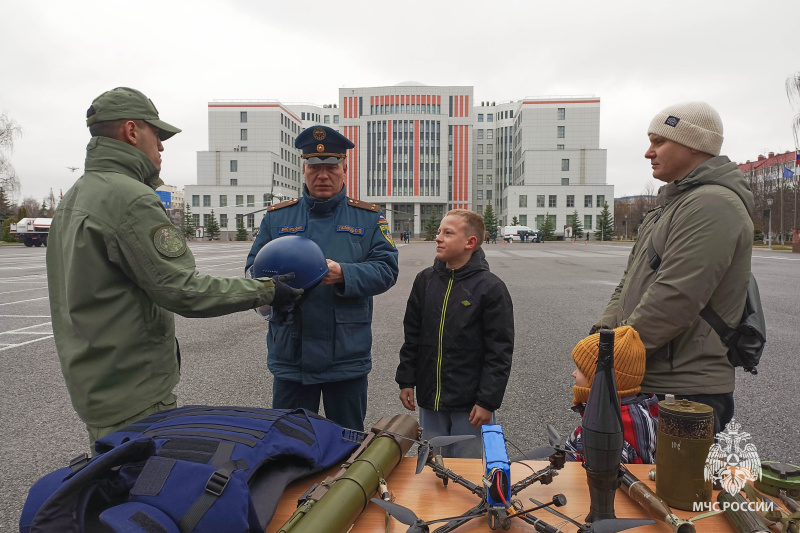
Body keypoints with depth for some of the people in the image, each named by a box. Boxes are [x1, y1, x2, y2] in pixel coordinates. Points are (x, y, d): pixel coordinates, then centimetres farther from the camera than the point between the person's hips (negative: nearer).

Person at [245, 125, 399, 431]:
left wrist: (343, 274, -24)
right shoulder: (277, 217, 8)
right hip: (290, 356, 1)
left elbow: (386, 269, -6)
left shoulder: (369, 218, 4)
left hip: (348, 357, 0)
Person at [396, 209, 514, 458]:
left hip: (470, 404, -4)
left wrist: (488, 402, -12)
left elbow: (500, 352, -10)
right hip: (429, 400, 5)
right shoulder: (425, 280, 3)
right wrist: (406, 380, 8)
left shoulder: (491, 287, -11)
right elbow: (412, 337, 10)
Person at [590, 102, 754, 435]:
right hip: (648, 383, 10)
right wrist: (602, 331, 2)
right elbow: (630, 281, 17)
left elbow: (674, 300, -25)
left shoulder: (711, 204, -16)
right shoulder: (673, 204, 18)